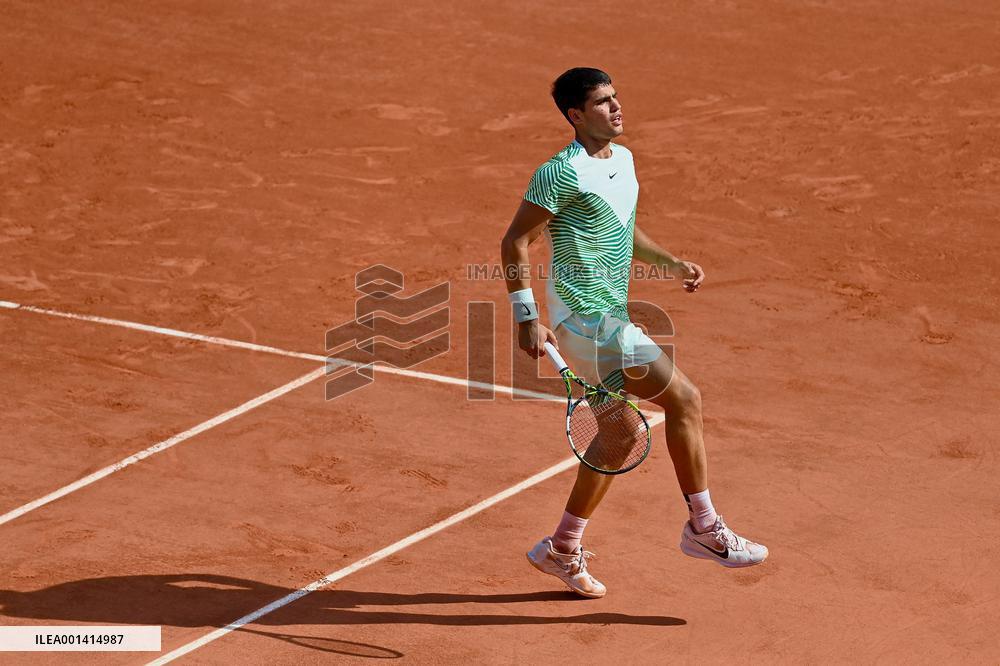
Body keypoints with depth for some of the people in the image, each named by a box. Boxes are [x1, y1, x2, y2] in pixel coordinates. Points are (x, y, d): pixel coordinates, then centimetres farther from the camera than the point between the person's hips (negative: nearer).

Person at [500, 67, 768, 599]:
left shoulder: (622, 159, 12)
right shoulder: (563, 174, -15)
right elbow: (514, 243, -14)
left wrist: (670, 263, 12)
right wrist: (526, 319, -19)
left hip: (611, 315, 10)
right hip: (587, 318, -10)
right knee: (684, 399, -12)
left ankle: (563, 550, 22)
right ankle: (704, 528, -2)